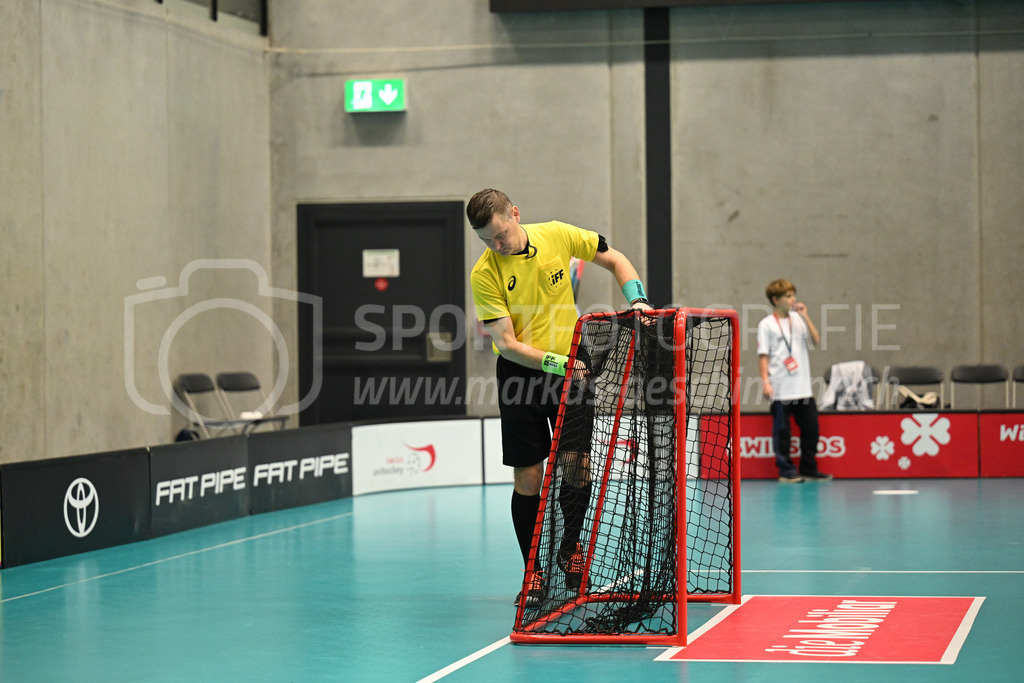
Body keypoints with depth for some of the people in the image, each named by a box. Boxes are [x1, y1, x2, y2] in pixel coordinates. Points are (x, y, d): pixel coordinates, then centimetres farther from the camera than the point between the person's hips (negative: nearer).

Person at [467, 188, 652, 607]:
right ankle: (533, 572, 12)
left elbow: (615, 260, 6)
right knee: (527, 478, -1)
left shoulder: (558, 236, -8)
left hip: (571, 366, 2)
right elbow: (506, 343, -18)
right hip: (520, 373, -1)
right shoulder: (484, 274, -15)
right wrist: (553, 361, -31)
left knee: (576, 464, -7)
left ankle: (569, 549, 17)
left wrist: (637, 299, -10)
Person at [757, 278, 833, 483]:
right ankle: (786, 471, 9)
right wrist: (765, 381, -11)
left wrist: (805, 317, -6)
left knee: (811, 428, 6)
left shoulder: (798, 319, 10)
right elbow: (763, 355, -3)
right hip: (780, 389, -4)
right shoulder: (766, 325, -2)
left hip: (803, 387, 4)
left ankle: (809, 469, 17)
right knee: (782, 431, 0)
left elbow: (816, 340, 2)